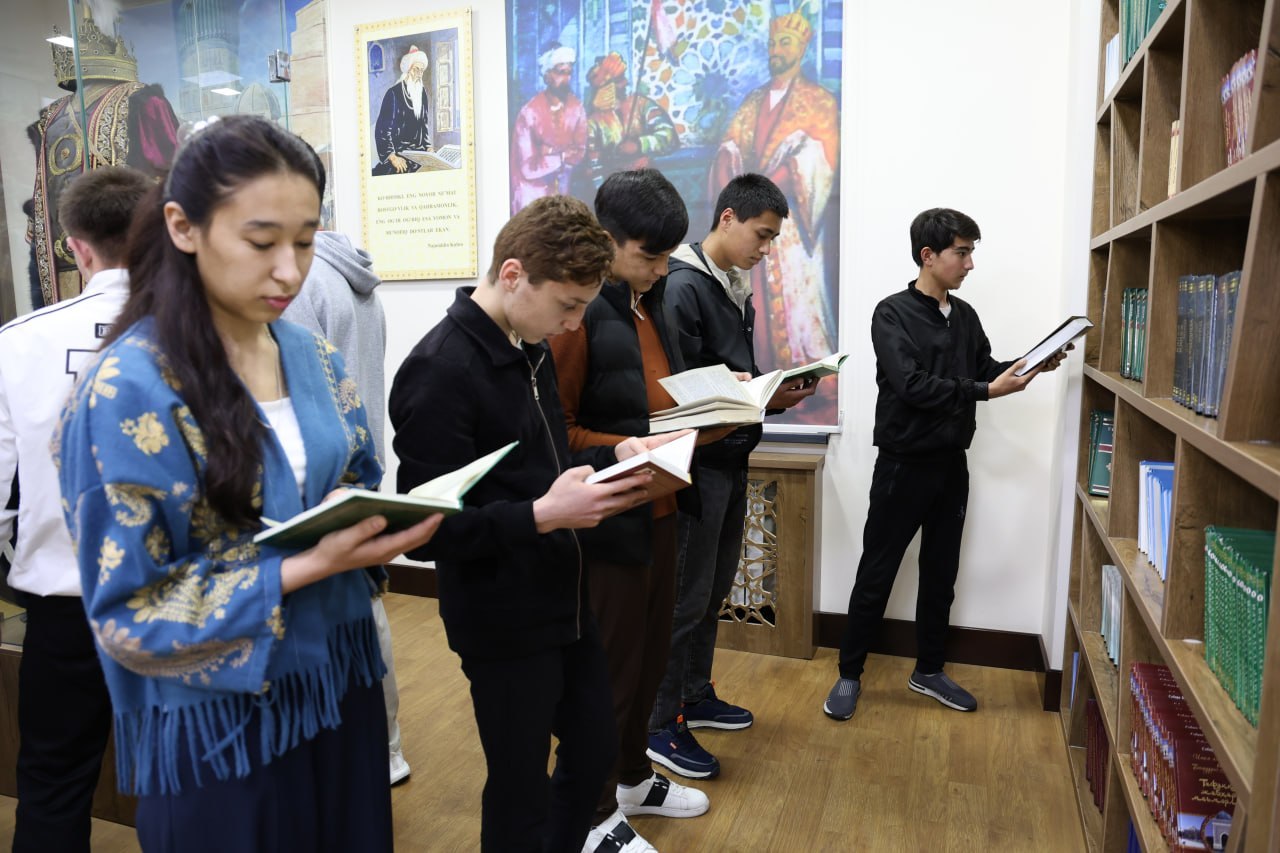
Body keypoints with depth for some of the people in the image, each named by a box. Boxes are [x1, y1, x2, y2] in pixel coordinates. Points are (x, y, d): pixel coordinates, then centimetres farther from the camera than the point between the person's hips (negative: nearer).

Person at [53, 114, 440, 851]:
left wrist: (384, 525, -13)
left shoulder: (316, 359, 0)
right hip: (217, 726, -5)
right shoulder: (127, 390, -18)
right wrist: (306, 568, -26)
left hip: (339, 682, 6)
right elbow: (129, 613, -17)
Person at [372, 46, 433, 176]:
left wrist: (428, 147, 8)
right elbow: (382, 128, -11)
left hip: (417, 152, 6)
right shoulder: (394, 93, -10)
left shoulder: (422, 92, 9)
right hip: (398, 153, -6)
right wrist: (392, 156, -19)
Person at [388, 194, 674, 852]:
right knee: (521, 795, 11)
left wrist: (613, 455, -1)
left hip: (565, 596, 8)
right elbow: (427, 529, -22)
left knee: (594, 750, 23)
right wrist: (541, 517, -33)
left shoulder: (530, 348, 5)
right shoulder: (440, 371, -21)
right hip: (503, 623, -8)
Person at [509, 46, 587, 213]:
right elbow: (529, 168, -21)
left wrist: (551, 153, -19)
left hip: (559, 187, 4)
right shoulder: (529, 112, -20)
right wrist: (562, 156, -17)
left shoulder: (577, 107, -7)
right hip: (531, 190, -4)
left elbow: (580, 152, -4)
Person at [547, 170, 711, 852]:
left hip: (658, 509, 8)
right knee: (609, 668, 7)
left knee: (649, 656, 20)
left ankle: (633, 776, 42)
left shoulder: (651, 306, 12)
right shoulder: (579, 313, -16)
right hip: (607, 521, -8)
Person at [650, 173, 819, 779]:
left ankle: (696, 697, 34)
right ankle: (661, 725, 15)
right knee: (686, 597, 0)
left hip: (731, 460, 9)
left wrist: (777, 390, -1)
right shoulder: (684, 287, -16)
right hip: (696, 462, -9)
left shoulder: (737, 288, 13)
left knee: (713, 590, 18)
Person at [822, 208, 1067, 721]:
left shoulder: (965, 316, 9)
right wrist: (986, 391, -22)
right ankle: (850, 675, 16)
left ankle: (929, 671, 31)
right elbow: (912, 385, -21)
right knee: (876, 576, 2)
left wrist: (1032, 365, -6)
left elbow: (985, 369, 11)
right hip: (904, 465, -6)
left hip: (952, 464, 7)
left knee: (941, 573, 15)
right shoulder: (893, 314, -11)